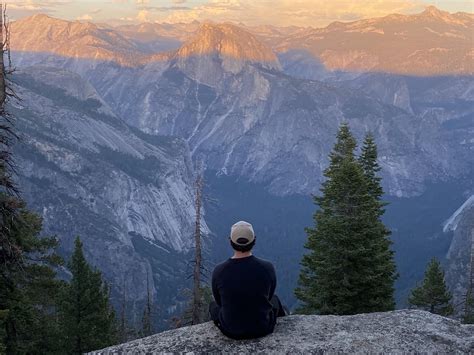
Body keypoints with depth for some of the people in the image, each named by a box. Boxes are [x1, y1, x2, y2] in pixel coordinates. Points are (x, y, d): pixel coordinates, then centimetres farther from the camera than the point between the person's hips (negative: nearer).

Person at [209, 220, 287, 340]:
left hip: (231, 331, 0)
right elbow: (268, 295, -1)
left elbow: (219, 301, -2)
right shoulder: (267, 268, -21)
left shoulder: (219, 271, -21)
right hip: (263, 329, 1)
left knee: (213, 305, 33)